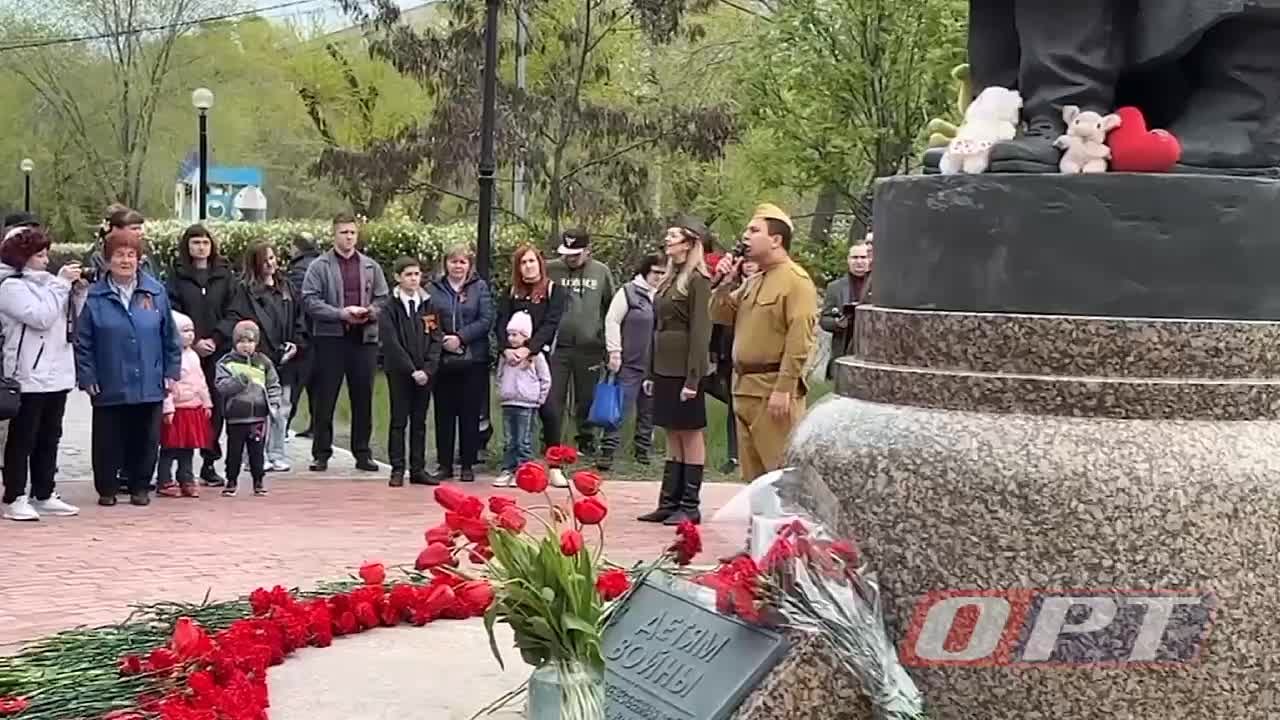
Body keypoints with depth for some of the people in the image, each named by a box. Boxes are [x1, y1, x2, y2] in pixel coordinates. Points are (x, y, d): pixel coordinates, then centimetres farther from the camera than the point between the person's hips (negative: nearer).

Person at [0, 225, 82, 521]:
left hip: (57, 375, 8)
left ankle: (44, 495, 19)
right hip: (29, 378, -8)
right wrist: (61, 283, -14)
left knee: (49, 438, 12)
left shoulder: (44, 282, 16)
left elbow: (69, 318, 17)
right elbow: (41, 317, -19)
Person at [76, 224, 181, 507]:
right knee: (108, 441, 5)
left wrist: (171, 372, 4)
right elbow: (83, 342, -1)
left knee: (145, 439, 8)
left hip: (149, 385, 2)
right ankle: (106, 488, 19)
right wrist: (87, 377, -5)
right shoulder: (94, 297, -3)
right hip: (109, 386, -1)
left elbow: (170, 336, 8)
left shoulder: (156, 292, 3)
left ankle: (140, 486, 22)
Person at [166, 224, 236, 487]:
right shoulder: (177, 274, 6)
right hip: (186, 351, -2)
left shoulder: (224, 275, 11)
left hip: (218, 351, 2)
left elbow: (231, 313, 6)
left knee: (215, 406, 0)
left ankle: (209, 464, 8)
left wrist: (214, 339, -8)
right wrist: (194, 342, -11)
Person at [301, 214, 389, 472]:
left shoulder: (371, 267, 11)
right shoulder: (319, 266, 0)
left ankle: (362, 452, 15)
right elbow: (310, 301, -8)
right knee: (325, 398, 1)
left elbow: (383, 299, 11)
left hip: (364, 338, 3)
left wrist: (370, 312, -10)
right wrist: (341, 313, -17)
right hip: (330, 338, -3)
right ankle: (321, 453, 9)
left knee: (363, 398, 7)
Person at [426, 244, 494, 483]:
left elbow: (486, 320, -3)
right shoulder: (435, 289, 7)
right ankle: (444, 464, 12)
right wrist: (441, 341, -13)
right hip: (443, 361, 1)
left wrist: (461, 338, -13)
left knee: (470, 413, 2)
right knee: (444, 413, 4)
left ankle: (467, 465, 9)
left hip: (473, 361, -1)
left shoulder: (480, 287, 5)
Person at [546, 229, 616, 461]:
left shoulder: (601, 272, 2)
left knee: (586, 399, 12)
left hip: (589, 348, 1)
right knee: (553, 399, 1)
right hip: (557, 346, -1)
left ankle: (586, 442, 25)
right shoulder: (551, 270, -1)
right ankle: (551, 444, 9)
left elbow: (611, 308, 9)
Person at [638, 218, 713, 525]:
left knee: (690, 435, -1)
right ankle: (669, 502, 15)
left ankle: (690, 506, 4)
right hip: (664, 369, 8)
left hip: (684, 369, -8)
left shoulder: (698, 280, -10)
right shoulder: (669, 278, 15)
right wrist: (651, 372, 15)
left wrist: (693, 378, -19)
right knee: (672, 436, 11)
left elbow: (701, 331, -15)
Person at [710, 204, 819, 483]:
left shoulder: (796, 280, -10)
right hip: (744, 389, 9)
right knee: (752, 473, 14)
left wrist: (784, 389, -22)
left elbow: (799, 341, -17)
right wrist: (725, 283, 4)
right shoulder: (751, 282, 18)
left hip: (774, 393, -9)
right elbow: (721, 316, 19)